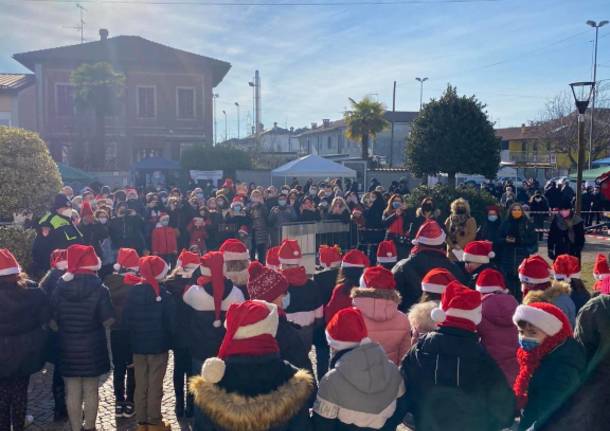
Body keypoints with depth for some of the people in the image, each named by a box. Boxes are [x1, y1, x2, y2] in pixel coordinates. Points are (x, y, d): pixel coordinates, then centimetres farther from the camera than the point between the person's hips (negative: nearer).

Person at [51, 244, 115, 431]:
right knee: (91, 391, 12)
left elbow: (52, 322, -4)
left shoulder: (59, 288, -6)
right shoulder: (100, 289, -12)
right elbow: (108, 321, -14)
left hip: (68, 348, 1)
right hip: (92, 347, -1)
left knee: (72, 393, 10)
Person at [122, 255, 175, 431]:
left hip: (138, 345, 4)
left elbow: (126, 319, 2)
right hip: (158, 345, -4)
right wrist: (170, 339, 2)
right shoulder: (164, 294, -13)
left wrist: (133, 336, 9)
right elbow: (170, 321, -11)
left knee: (140, 384, 12)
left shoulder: (133, 291, -2)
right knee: (155, 385, 4)